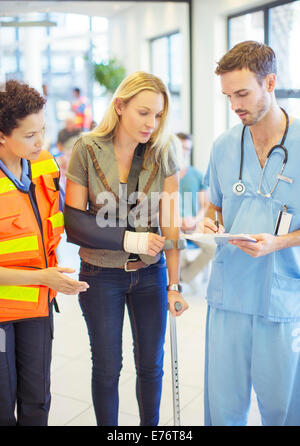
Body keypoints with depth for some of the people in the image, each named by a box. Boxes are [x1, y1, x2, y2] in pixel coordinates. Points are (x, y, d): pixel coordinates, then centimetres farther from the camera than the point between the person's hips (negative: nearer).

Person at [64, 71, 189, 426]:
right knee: (107, 369, 12)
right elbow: (74, 223, -11)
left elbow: (170, 224, -5)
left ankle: (151, 424, 37)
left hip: (150, 273, 2)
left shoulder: (161, 153, -6)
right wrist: (129, 239, -21)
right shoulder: (87, 150, -11)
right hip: (101, 275, -2)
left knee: (151, 365, 14)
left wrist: (174, 284, -7)